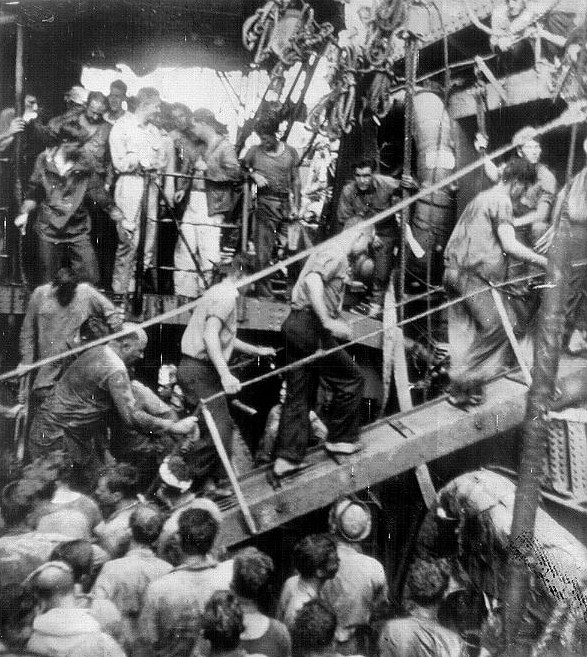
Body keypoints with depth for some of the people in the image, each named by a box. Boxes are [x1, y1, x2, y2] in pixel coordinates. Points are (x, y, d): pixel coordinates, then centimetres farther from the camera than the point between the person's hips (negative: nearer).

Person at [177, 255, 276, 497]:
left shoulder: (217, 292, 21)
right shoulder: (225, 295, -12)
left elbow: (224, 337, 33)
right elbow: (210, 335, -25)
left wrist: (256, 350, 40)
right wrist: (225, 374, -33)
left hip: (198, 369, 11)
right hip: (199, 370, -11)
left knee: (223, 424, 15)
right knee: (216, 429, -12)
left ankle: (212, 479, 22)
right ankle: (203, 481, -3)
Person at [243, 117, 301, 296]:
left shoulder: (290, 152, 9)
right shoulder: (254, 151, 5)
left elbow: (296, 181, 10)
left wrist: (296, 205, 2)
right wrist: (253, 175, -9)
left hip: (285, 202, 2)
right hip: (265, 202, -2)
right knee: (263, 244, -4)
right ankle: (261, 284, 2)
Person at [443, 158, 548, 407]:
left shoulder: (482, 197, 24)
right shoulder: (501, 200, -6)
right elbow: (509, 245, -16)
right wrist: (544, 261, -12)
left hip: (454, 270, 10)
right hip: (474, 273, -10)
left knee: (463, 332, 10)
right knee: (505, 324, -4)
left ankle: (459, 390, 11)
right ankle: (467, 381, -6)